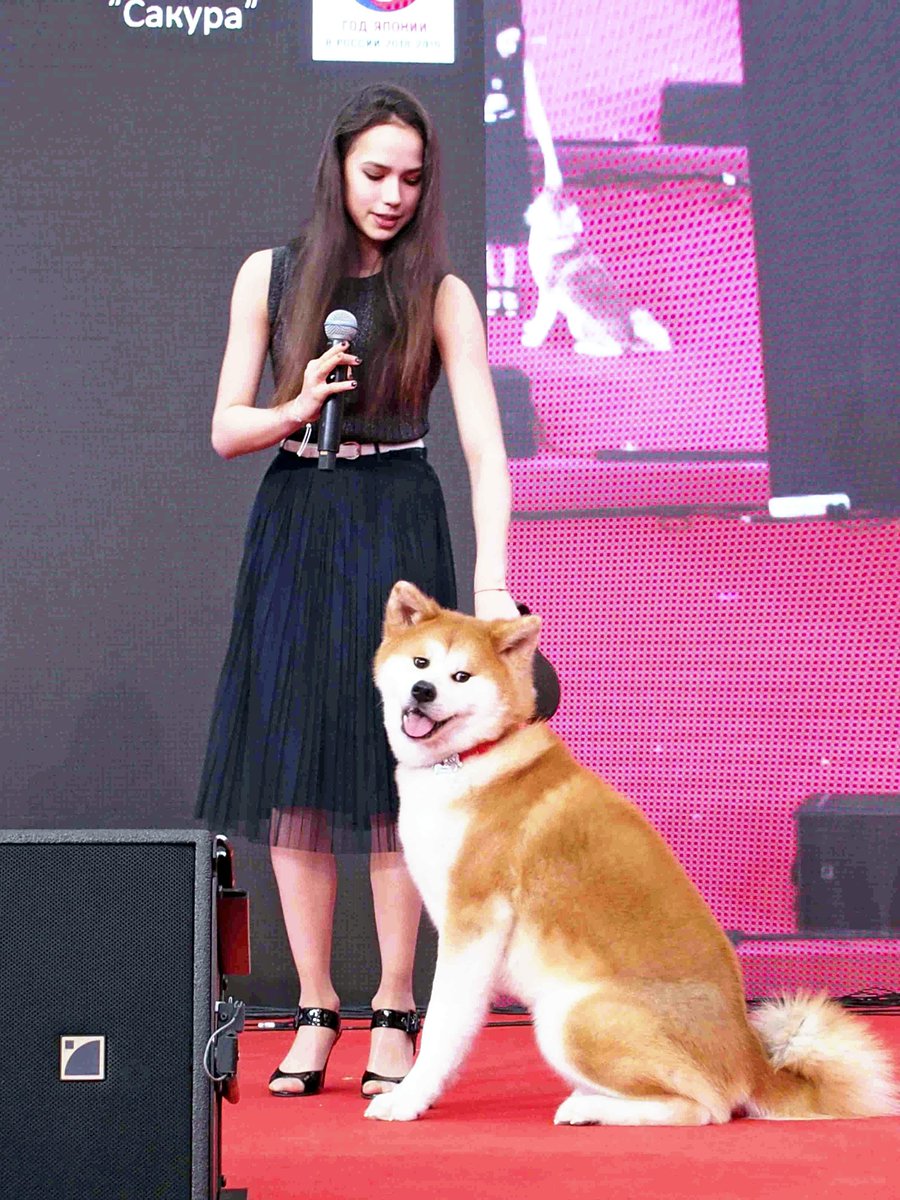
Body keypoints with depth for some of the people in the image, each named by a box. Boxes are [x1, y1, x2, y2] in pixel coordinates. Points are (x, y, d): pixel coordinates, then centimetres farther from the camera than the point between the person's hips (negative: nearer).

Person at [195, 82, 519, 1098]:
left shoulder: (439, 296, -2)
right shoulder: (270, 276, 4)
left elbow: (485, 447, -11)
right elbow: (226, 431, 5)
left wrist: (492, 578, -24)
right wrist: (298, 408, -16)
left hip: (398, 531, -2)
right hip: (293, 528, 2)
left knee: (393, 767, -3)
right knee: (291, 770, 1)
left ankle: (394, 1012, 7)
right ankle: (314, 1011, 11)